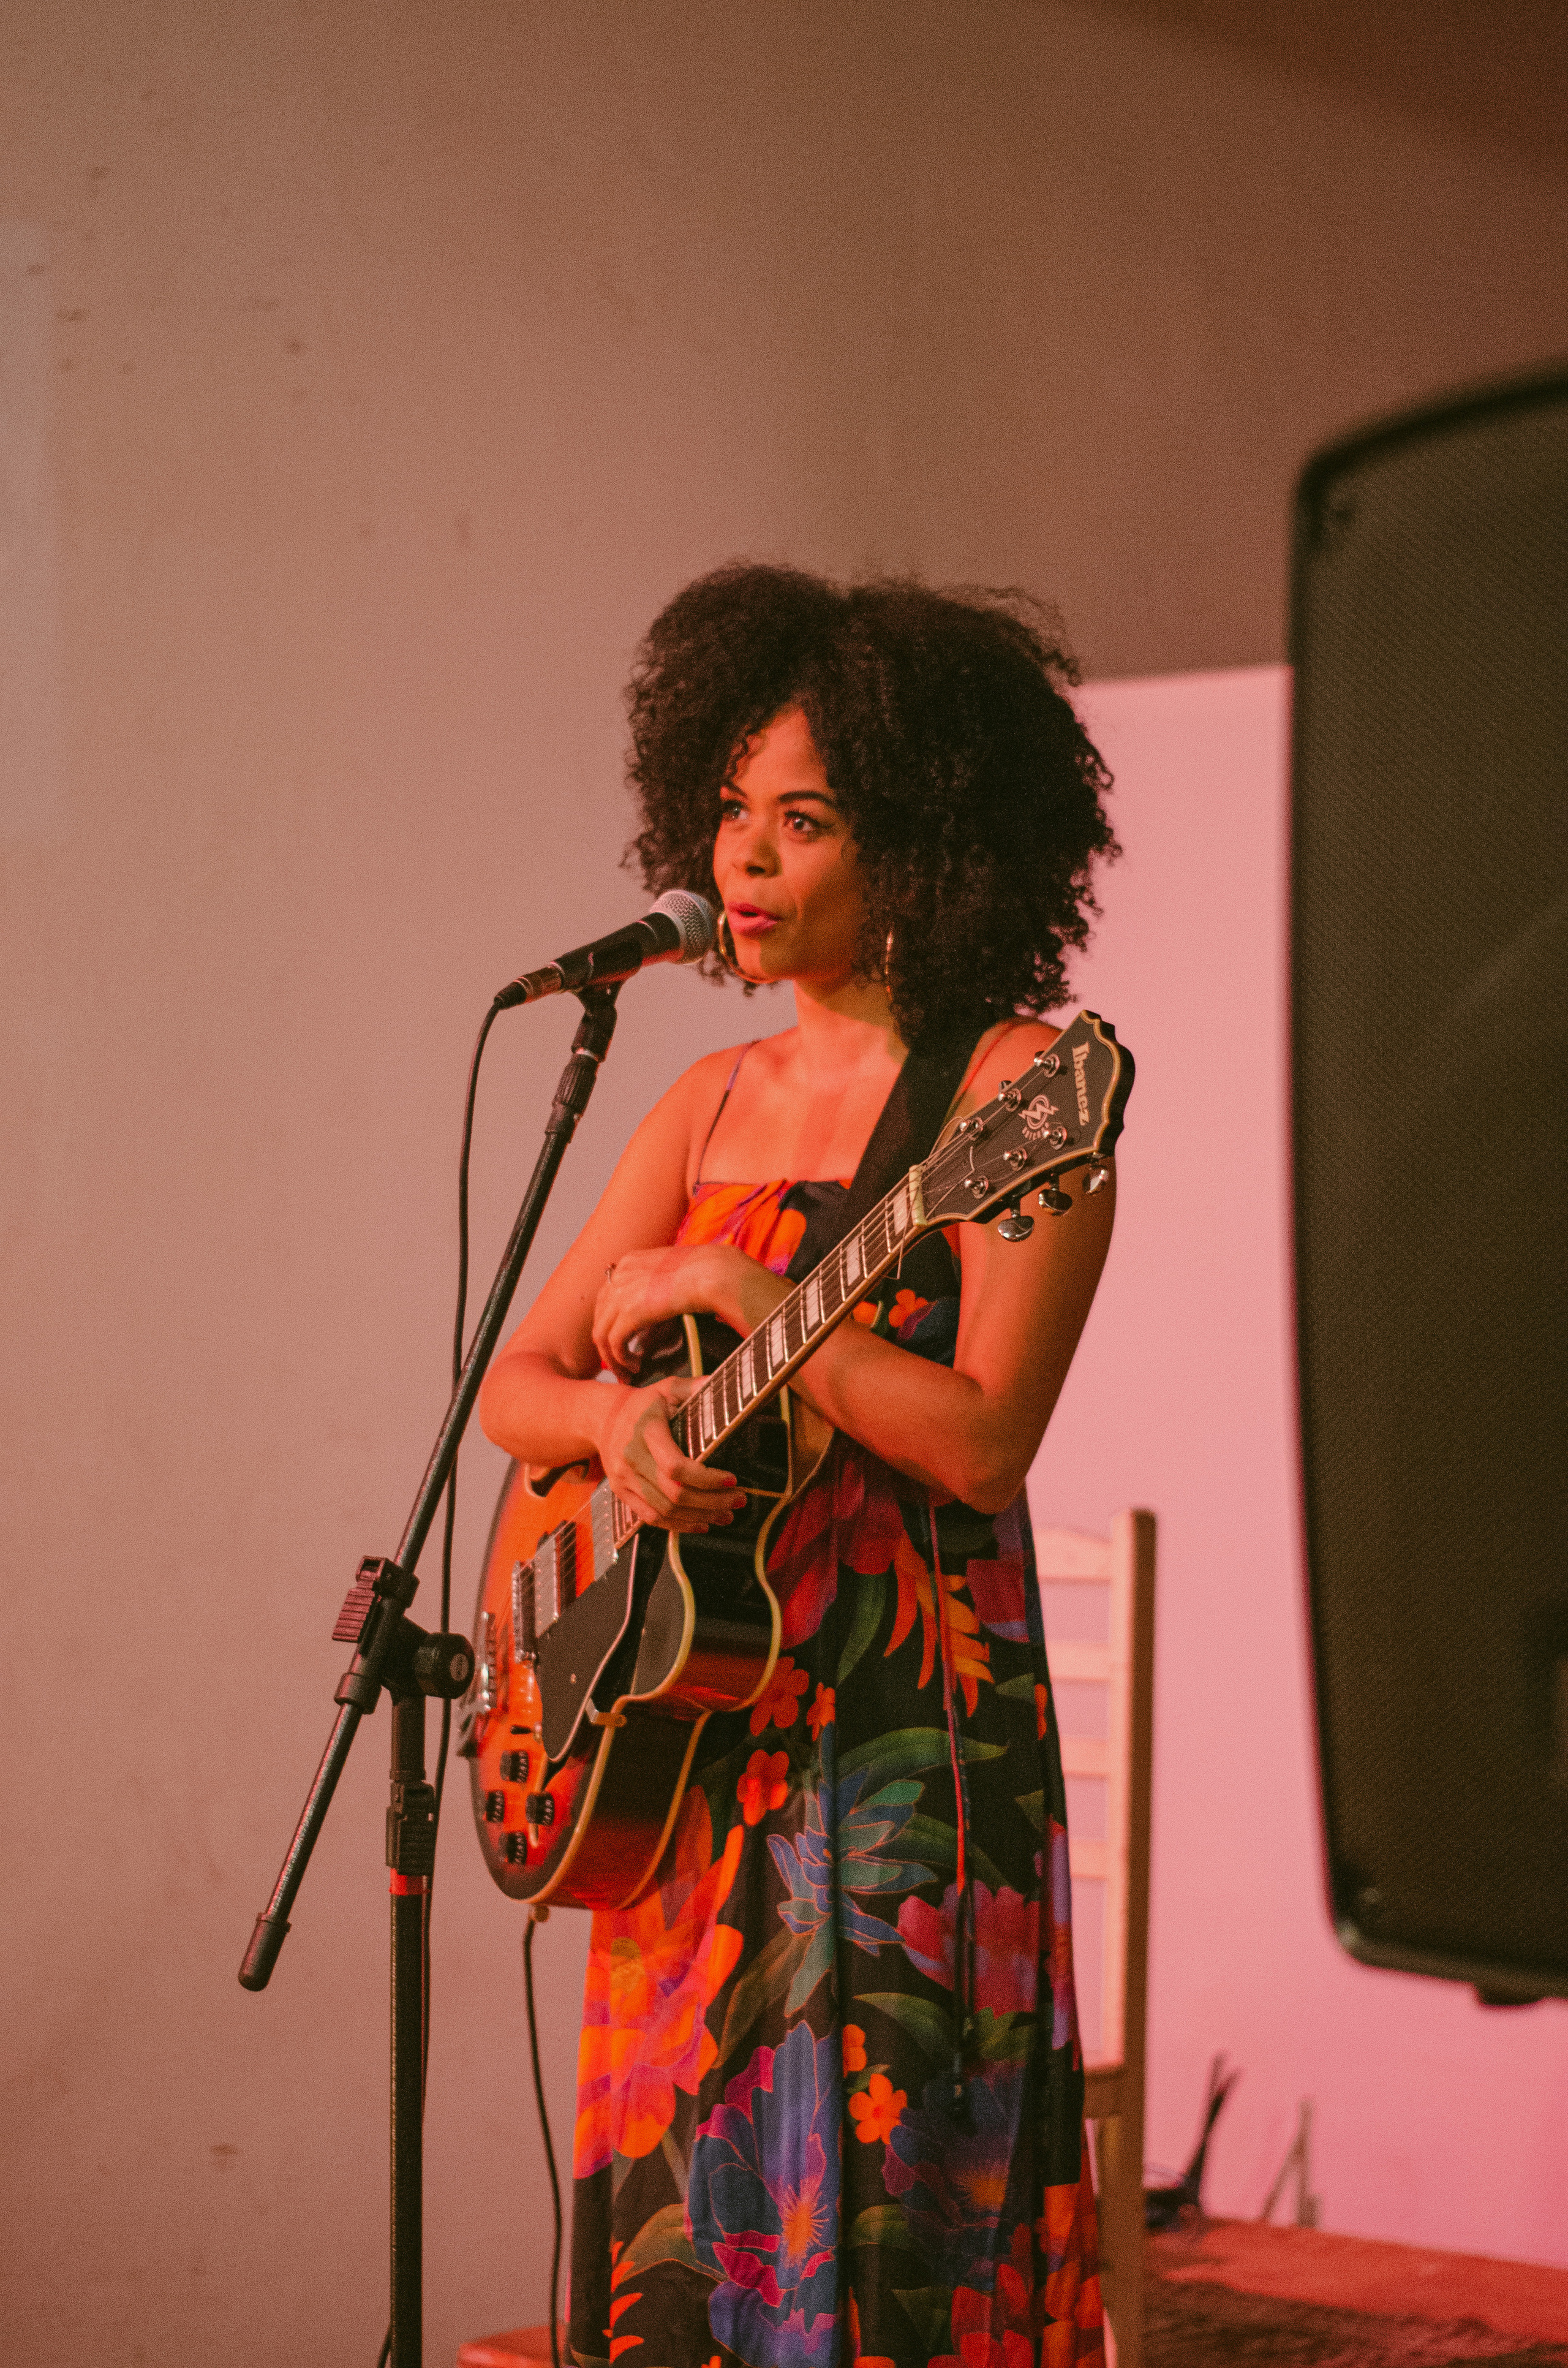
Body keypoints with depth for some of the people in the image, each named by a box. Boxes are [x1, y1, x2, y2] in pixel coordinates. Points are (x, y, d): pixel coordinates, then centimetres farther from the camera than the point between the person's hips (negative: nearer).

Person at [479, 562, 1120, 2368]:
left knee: (872, 2218, -5)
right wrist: (621, 1422, -9)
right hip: (689, 1740, 7)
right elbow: (512, 1388, 13)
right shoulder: (711, 1107, 12)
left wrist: (721, 1291, -15)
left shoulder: (1015, 1088, -8)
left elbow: (983, 1442, -18)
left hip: (912, 1730, -6)